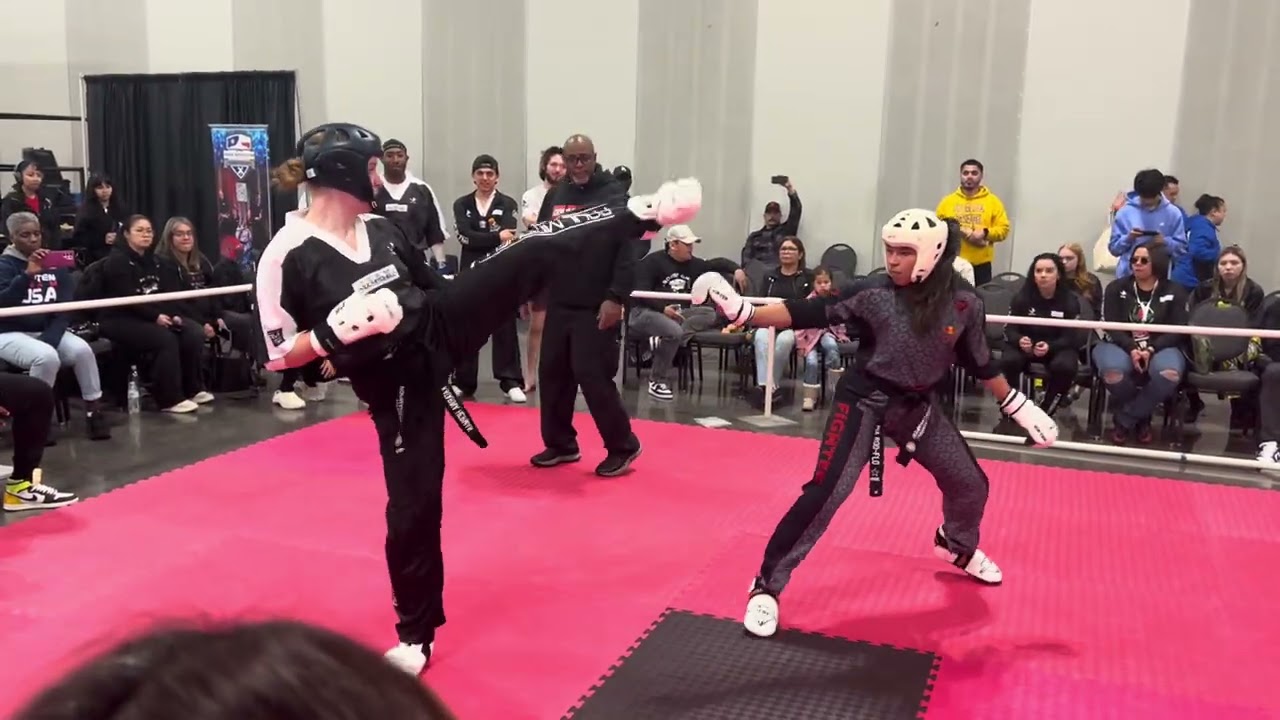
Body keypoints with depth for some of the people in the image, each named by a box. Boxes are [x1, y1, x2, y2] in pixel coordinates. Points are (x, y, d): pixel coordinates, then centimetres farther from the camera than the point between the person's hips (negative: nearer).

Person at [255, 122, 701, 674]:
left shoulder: (382, 229, 4)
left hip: (441, 328, 4)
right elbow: (280, 355, -12)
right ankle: (416, 633, 23)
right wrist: (338, 331, -26)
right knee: (413, 503, 2)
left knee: (532, 252, -11)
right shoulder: (287, 257, -14)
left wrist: (497, 297, 9)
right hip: (397, 381, -4)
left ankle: (646, 214, -2)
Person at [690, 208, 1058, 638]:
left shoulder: (964, 304, -9)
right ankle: (766, 587, -5)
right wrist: (743, 312, -29)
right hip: (864, 402, -4)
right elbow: (812, 313, -18)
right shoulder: (873, 293, -16)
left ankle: (957, 546, 49)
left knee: (970, 485, 14)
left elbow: (980, 363, 5)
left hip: (916, 407, 4)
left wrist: (1020, 408, 10)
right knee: (825, 494, -15)